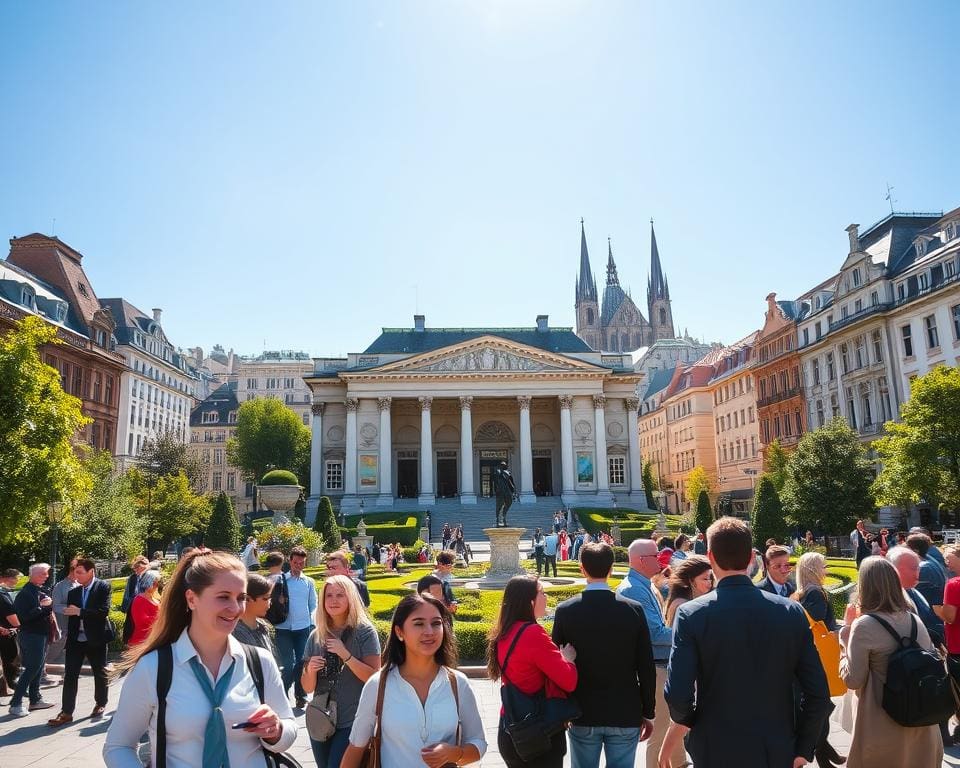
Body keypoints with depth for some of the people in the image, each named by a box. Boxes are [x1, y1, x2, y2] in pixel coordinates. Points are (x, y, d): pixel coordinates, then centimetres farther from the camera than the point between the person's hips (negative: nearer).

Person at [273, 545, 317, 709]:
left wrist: (312, 622, 2)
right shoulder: (281, 580, 1)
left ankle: (300, 696, 20)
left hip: (303, 628, 2)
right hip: (284, 628, -2)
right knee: (288, 664, -5)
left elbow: (313, 605, 12)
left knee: (302, 663, 7)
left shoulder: (309, 582, 8)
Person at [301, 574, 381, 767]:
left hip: (353, 722, -4)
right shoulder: (316, 636, 2)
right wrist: (310, 670, -15)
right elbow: (308, 688, 6)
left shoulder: (364, 631, -10)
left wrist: (346, 655, -23)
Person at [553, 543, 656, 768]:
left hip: (582, 714, 0)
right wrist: (648, 713, 7)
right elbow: (646, 668, -4)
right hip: (625, 715, 0)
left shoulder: (565, 610, -9)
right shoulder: (634, 609, -9)